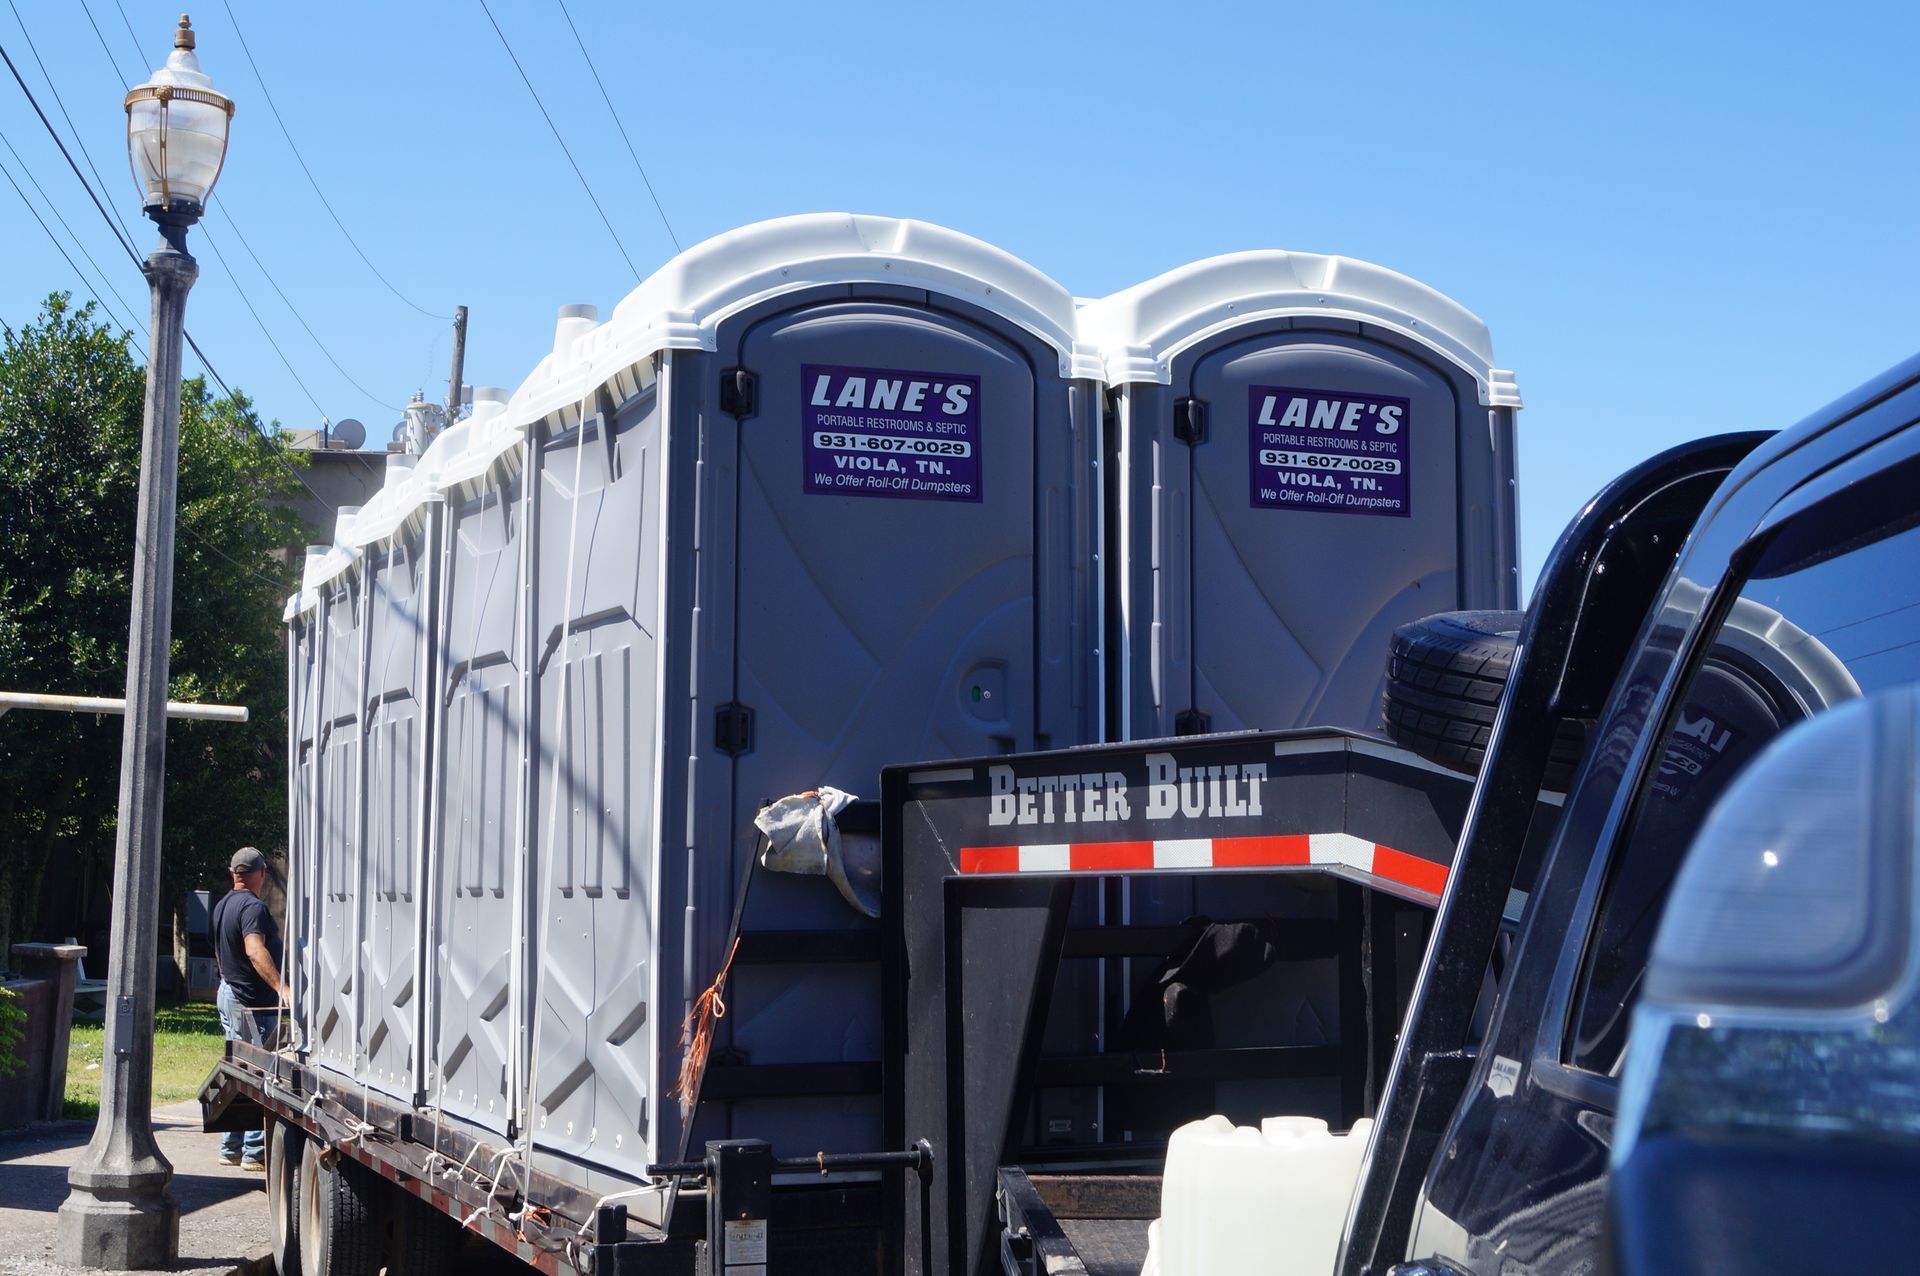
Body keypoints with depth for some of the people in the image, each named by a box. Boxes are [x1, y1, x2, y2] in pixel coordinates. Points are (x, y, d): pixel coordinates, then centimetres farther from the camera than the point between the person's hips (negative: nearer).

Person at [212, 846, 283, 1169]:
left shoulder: (222, 906, 13)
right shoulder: (253, 906, -18)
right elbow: (255, 951, -34)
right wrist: (280, 987, -43)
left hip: (228, 994, 10)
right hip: (252, 1003, -10)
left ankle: (231, 1148, 19)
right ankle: (255, 1152, -4)